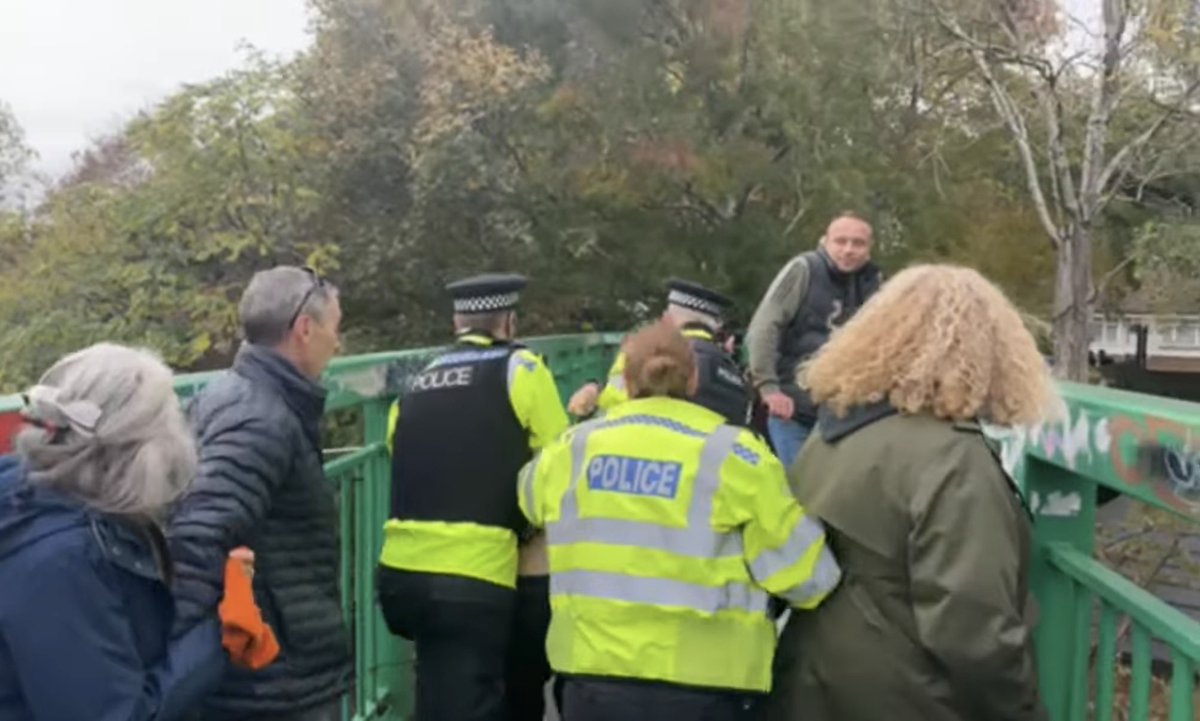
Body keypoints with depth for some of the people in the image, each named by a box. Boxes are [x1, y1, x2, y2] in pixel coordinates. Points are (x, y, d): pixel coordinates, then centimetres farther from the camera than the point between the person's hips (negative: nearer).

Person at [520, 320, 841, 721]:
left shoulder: (573, 449, 3)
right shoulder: (732, 456, -9)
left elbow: (530, 495, 25)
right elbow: (804, 574, -8)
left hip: (592, 675, 3)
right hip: (699, 688, -3)